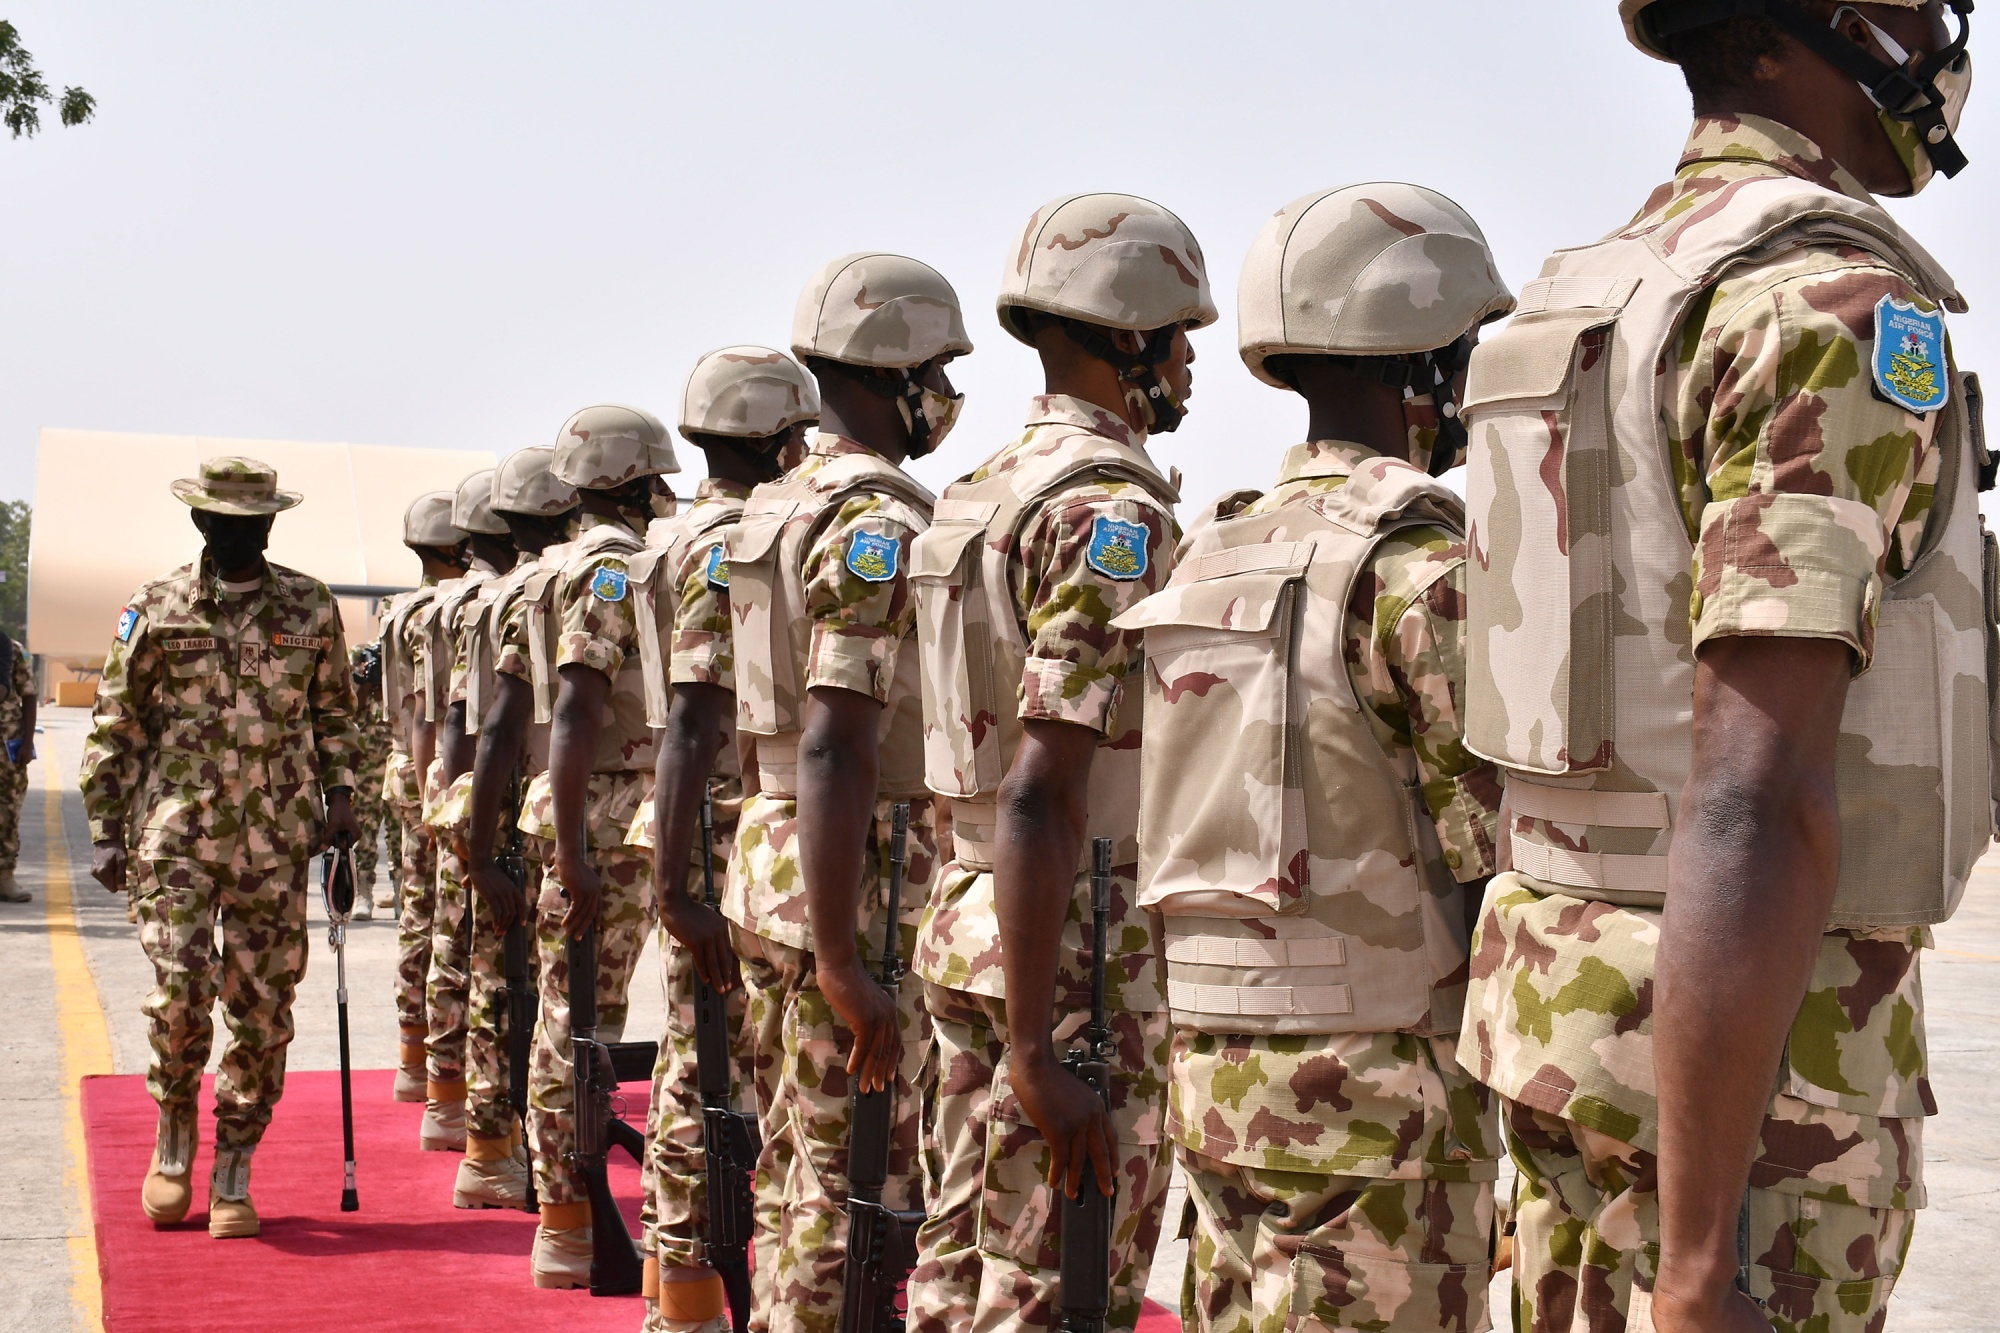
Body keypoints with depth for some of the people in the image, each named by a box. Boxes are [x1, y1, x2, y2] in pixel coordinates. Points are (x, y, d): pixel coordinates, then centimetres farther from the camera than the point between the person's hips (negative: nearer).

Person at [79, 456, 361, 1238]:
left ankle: (233, 1176, 15)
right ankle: (174, 1139, 16)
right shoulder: (154, 611, 4)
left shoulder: (311, 608, 8)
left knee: (263, 1010, 2)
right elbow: (113, 727, 8)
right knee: (180, 992, -11)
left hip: (277, 842, 2)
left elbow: (334, 710, 19)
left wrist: (340, 794, 7)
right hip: (178, 835, -1)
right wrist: (105, 834, 3)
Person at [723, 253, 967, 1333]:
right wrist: (842, 963, -26)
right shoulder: (879, 526, -17)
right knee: (860, 1178, -1)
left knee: (807, 1152, 18)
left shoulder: (778, 509, 13)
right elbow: (835, 751, -25)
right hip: (858, 886, -10)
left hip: (770, 853, 10)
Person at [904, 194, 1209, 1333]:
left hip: (966, 927, 9)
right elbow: (1041, 797, -24)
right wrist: (1034, 1054, -23)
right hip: (1082, 951, -9)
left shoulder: (987, 488, 12)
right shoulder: (1113, 510, -16)